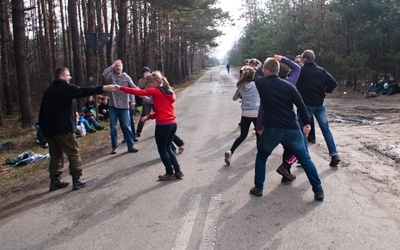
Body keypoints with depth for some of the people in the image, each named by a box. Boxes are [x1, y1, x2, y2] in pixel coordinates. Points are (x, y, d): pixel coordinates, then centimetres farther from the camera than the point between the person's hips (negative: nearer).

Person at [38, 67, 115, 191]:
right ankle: (77, 180, 1)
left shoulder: (48, 91, 19)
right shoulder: (65, 88, -7)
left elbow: (42, 111, 20)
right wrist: (103, 88, -28)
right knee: (73, 153, 0)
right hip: (63, 128, -8)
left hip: (49, 128, 8)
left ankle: (55, 180, 17)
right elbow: (82, 91, -22)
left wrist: (43, 127, 23)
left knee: (55, 154, 14)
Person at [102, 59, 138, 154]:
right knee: (113, 128, 6)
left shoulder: (126, 77, 3)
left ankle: (131, 146, 10)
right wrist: (112, 65, -15)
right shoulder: (111, 76, 0)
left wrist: (132, 100, -8)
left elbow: (133, 88, 3)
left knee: (127, 127, 3)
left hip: (124, 106, 0)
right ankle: (114, 147, 16)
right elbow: (104, 74, -22)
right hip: (113, 106, 0)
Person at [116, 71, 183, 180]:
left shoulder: (155, 91, -6)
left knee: (162, 150, 8)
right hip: (173, 123, 8)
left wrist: (121, 88, -7)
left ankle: (170, 173, 17)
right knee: (167, 148, 20)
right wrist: (148, 117, 14)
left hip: (163, 125, -8)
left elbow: (139, 92, -12)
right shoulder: (169, 92, 16)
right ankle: (178, 171, 20)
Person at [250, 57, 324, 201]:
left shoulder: (260, 84, 2)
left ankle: (258, 188, 21)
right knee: (305, 159, 12)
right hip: (292, 129, 1)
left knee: (261, 157, 20)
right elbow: (301, 105, 1)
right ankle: (318, 190, 12)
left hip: (271, 129, -1)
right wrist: (306, 123, 6)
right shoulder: (288, 85, 5)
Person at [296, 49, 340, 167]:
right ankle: (334, 155, 8)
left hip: (305, 105, -3)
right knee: (326, 129, 11)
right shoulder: (321, 71, 2)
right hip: (319, 104, 4)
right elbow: (333, 83, -3)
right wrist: (324, 91, 8)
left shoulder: (300, 71, -8)